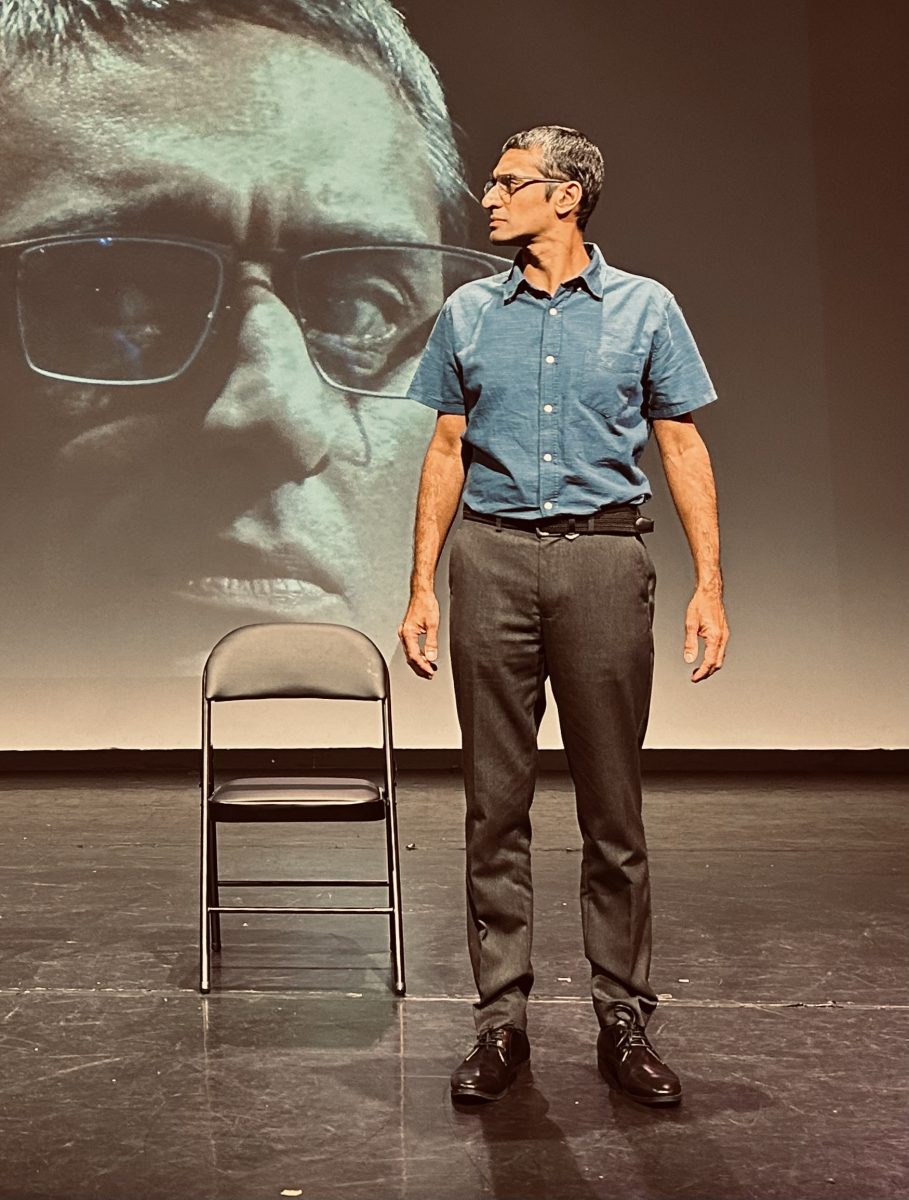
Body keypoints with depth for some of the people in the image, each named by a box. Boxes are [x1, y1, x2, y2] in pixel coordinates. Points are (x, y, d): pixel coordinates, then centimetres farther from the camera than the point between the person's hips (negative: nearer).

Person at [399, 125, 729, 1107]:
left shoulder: (645, 308, 6)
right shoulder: (469, 315, 12)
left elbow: (683, 449, 6)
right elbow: (447, 454, 13)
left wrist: (709, 585, -3)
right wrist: (422, 587, 6)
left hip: (603, 558, -1)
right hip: (492, 558, 2)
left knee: (613, 806, 3)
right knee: (495, 805, 4)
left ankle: (623, 1021, 15)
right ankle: (501, 1019, 15)